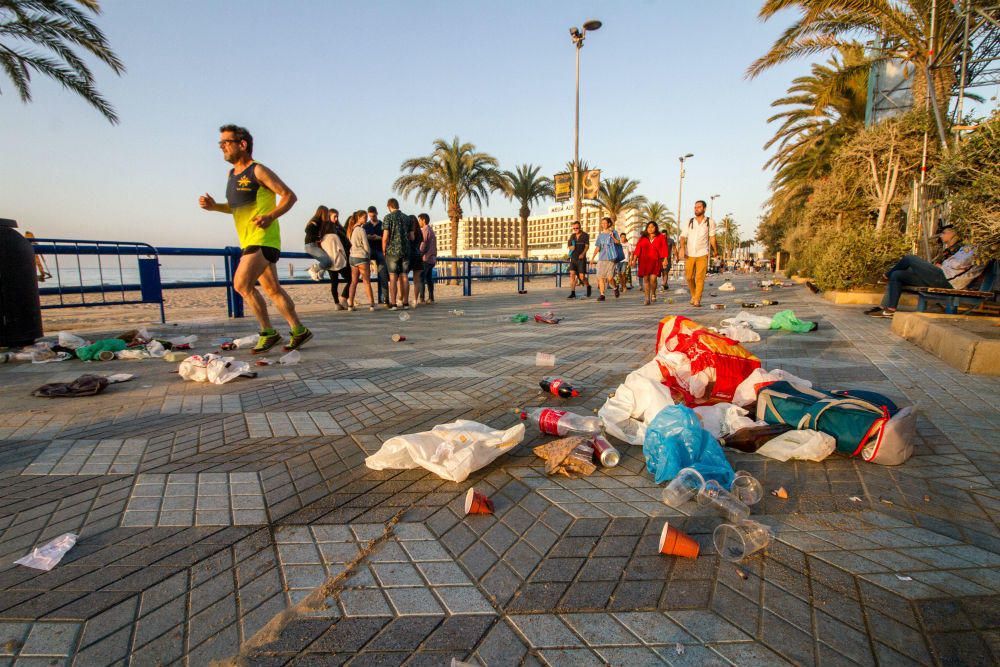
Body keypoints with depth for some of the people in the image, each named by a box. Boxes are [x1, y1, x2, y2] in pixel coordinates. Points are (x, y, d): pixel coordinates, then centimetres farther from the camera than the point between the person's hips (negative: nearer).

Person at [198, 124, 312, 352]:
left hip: (263, 238, -9)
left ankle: (268, 332, -6)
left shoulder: (258, 171, -6)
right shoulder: (232, 173, 18)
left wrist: (270, 216, -23)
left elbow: (289, 196, -11)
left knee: (242, 284, -17)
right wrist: (214, 206, 9)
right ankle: (299, 331, 15)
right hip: (249, 241, 9)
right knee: (272, 289, 8)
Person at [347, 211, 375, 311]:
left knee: (354, 281, 7)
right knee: (367, 282, 0)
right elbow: (366, 246, -10)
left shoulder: (352, 229, 11)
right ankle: (371, 304, 2)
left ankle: (350, 304, 6)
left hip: (352, 257, 7)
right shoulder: (361, 229, -11)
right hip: (362, 257, -7)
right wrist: (369, 257, 5)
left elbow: (352, 243, 13)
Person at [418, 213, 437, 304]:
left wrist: (419, 255, -6)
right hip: (432, 258, 9)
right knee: (429, 278, 10)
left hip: (425, 258, -9)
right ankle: (431, 298, 10)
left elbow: (423, 246, -15)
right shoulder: (431, 230, 19)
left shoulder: (425, 230, -9)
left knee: (421, 278, -8)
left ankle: (421, 299, -12)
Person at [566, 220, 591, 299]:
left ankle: (588, 286, 25)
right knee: (572, 274, -9)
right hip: (573, 258, 4)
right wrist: (571, 247, -4)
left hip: (581, 259, -4)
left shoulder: (585, 235, -1)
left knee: (582, 277, -6)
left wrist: (583, 254, -27)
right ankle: (572, 293, -7)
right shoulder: (572, 236, 11)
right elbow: (568, 245, 21)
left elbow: (587, 246, -9)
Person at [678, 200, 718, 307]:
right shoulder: (689, 222, 7)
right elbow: (683, 236, 0)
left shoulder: (710, 222, 6)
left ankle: (697, 300, -7)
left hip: (702, 254, -2)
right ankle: (693, 295, 28)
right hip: (689, 254, 2)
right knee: (689, 277, 6)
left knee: (700, 278, -9)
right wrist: (682, 247, -17)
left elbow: (712, 237, 13)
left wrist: (715, 250, 19)